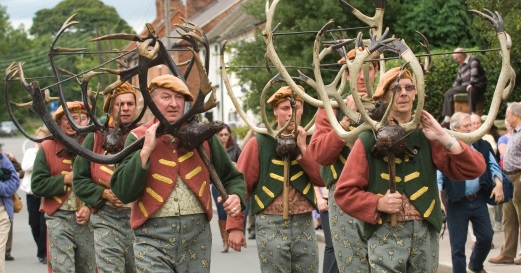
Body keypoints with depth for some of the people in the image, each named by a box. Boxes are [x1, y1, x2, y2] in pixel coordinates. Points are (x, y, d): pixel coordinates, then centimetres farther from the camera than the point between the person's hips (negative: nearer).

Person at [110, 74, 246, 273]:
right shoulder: (138, 137, 1)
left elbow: (232, 177, 14)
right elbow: (123, 193, -8)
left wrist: (236, 196, -7)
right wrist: (145, 150, -15)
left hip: (197, 236, 3)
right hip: (153, 240, -2)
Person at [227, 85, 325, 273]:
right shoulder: (259, 143, -2)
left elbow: (322, 179, -3)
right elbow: (241, 184, -4)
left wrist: (303, 148, -10)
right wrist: (235, 226, -9)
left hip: (304, 224, 4)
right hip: (271, 225, -3)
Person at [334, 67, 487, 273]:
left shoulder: (426, 135, 7)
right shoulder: (370, 138, 0)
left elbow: (474, 169, -2)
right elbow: (344, 192, -1)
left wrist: (444, 138, -12)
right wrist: (378, 203, -16)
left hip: (426, 234, 3)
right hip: (385, 235, -3)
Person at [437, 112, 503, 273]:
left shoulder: (482, 146, 5)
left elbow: (493, 166, 10)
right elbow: (438, 175, -11)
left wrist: (498, 184, -7)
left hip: (478, 200, 4)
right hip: (457, 203, -4)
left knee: (486, 236, 10)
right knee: (458, 244, 3)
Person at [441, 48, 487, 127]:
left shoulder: (473, 60, -6)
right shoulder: (461, 67, 19)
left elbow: (474, 73, -20)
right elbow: (458, 80, 23)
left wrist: (471, 84, -26)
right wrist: (453, 88, 8)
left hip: (478, 85, -8)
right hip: (465, 86, 8)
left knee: (471, 91, -43)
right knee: (449, 93, -4)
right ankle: (447, 119, -10)